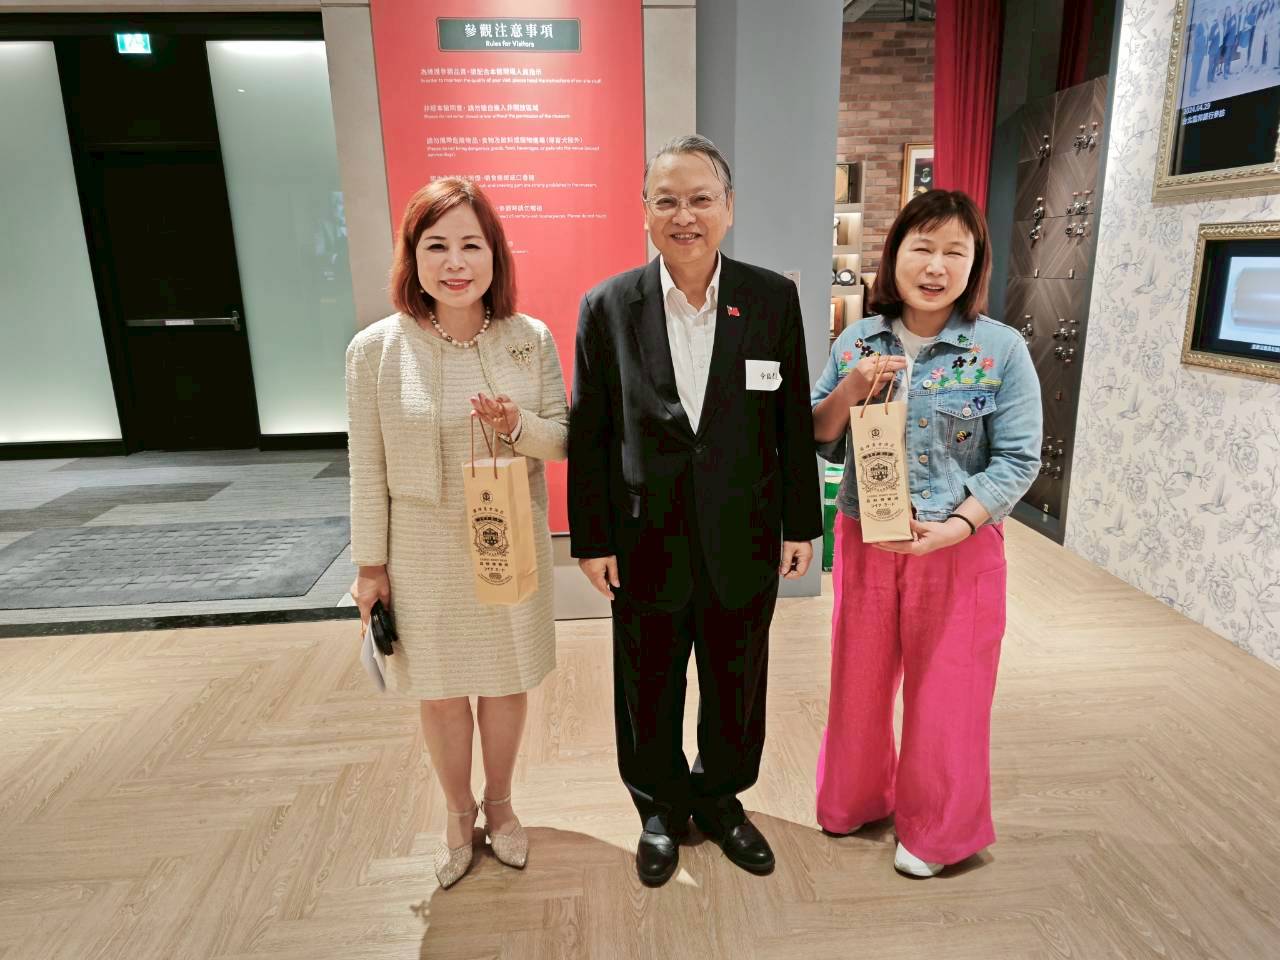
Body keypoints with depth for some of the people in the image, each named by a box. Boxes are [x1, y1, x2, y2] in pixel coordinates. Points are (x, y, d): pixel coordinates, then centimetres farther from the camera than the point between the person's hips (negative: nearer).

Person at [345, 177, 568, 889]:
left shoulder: (533, 339, -8)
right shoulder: (376, 349, -11)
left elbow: (562, 439, -2)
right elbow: (368, 469, -5)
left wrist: (519, 426, -24)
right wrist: (370, 564, -1)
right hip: (423, 555, -1)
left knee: (507, 681, 17)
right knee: (440, 690, 16)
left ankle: (499, 804, 44)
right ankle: (459, 815, 43)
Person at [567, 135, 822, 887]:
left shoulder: (774, 298, -4)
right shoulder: (607, 306, -6)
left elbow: (795, 422, 0)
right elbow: (588, 435, -4)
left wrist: (801, 524, 2)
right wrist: (592, 540, -3)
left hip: (743, 542, 1)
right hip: (647, 545, 0)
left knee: (737, 689, 18)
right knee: (649, 692, 17)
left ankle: (721, 798, 45)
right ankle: (661, 809, 43)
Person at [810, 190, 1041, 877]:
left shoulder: (1001, 349, -8)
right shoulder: (858, 342, 1)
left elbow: (1018, 458, -9)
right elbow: (818, 442, 4)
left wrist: (956, 527, -20)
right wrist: (851, 390, -14)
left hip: (959, 548, -3)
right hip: (864, 540, 3)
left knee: (945, 692, 11)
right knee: (859, 680, 17)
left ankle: (937, 831, 35)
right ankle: (854, 799, 43)